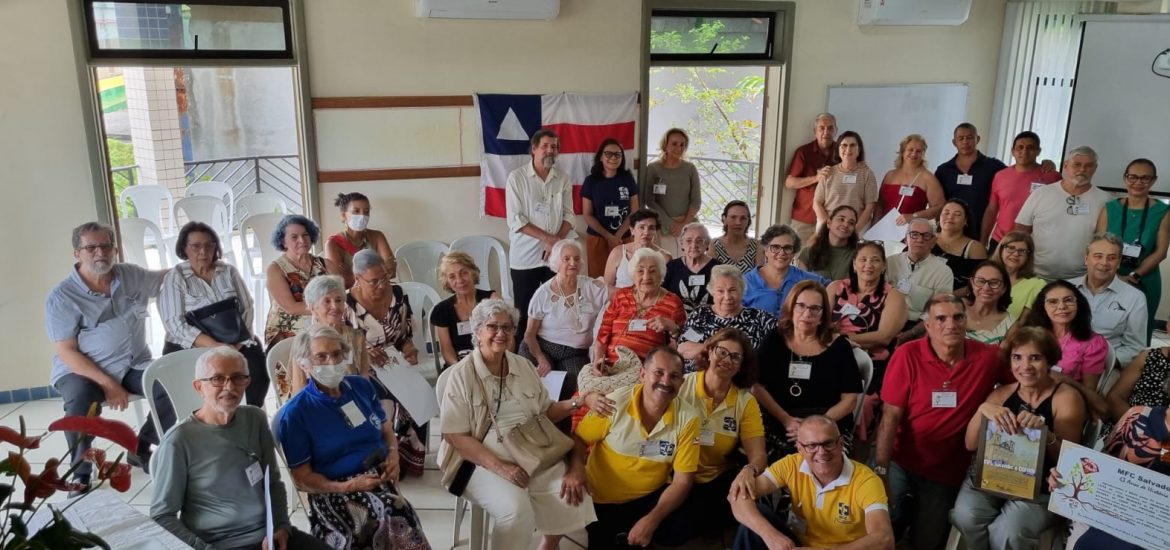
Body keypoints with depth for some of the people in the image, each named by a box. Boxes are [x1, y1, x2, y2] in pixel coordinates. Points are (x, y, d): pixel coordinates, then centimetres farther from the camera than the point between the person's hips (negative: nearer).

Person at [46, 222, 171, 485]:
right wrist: (107, 384, -22)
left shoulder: (132, 275, 4)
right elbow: (66, 352, -12)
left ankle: (141, 447, 5)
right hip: (81, 370, -4)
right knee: (82, 403, -35)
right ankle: (80, 473, -10)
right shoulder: (61, 297, -9)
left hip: (134, 365, 4)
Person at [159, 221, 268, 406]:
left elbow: (246, 309, 5)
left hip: (233, 343, 3)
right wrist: (215, 346, -24)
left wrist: (237, 343, -14)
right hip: (189, 346, -2)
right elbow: (175, 324, -12)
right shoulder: (174, 278, -1)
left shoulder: (229, 271, 9)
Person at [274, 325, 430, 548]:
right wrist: (346, 486, -16)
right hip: (334, 491, -4)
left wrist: (393, 455, 1)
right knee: (394, 515, -32)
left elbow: (386, 429, 22)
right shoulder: (295, 413, -4)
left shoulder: (362, 386, 10)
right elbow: (302, 479, -2)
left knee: (394, 519, -28)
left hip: (380, 479, 4)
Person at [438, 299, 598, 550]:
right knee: (517, 510, -31)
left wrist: (574, 404, -3)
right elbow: (455, 435, -12)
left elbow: (545, 412, 17)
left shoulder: (524, 366, 10)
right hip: (483, 462, -5)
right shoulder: (461, 374, -8)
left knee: (572, 492, -17)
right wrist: (500, 466, -21)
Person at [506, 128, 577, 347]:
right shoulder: (517, 177, -5)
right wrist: (548, 238, -15)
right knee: (524, 311, 5)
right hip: (525, 256, -3)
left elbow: (568, 215, 5)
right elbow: (515, 220, -11)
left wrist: (557, 241, -13)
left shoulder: (563, 179, 6)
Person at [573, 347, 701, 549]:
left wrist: (652, 520, -24)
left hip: (650, 497, 1)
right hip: (602, 500, -1)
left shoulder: (688, 419, -16)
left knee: (680, 529, -24)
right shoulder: (614, 404, -18)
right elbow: (579, 439, -4)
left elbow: (682, 481, -12)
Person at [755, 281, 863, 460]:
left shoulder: (839, 346, 6)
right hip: (776, 425, 1)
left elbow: (850, 399, 2)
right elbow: (757, 387, 1)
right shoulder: (774, 341, 9)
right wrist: (786, 420, -12)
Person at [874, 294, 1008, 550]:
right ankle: (904, 511, 12)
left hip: (948, 470, 2)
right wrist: (881, 471, -21)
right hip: (901, 459, -2)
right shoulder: (907, 355, -15)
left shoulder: (988, 357, -9)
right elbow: (890, 417, -15)